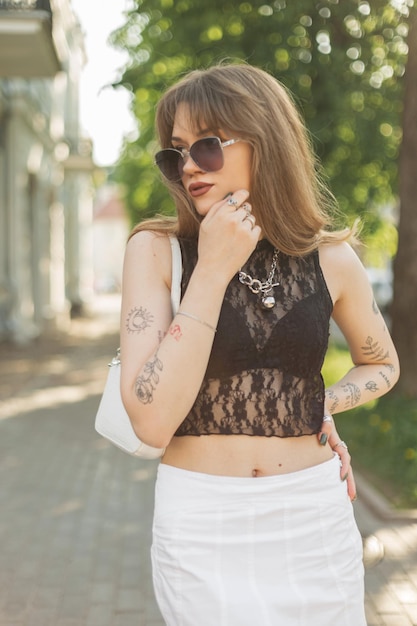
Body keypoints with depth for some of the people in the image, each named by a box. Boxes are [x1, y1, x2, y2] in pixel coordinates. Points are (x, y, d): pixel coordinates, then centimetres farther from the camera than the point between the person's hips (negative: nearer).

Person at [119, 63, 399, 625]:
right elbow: (152, 421, -18)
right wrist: (213, 270, -19)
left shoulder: (330, 259, -2)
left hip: (315, 517, 2)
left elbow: (381, 364, 17)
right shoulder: (157, 250, -8)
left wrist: (322, 405, -3)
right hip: (202, 522, -2)